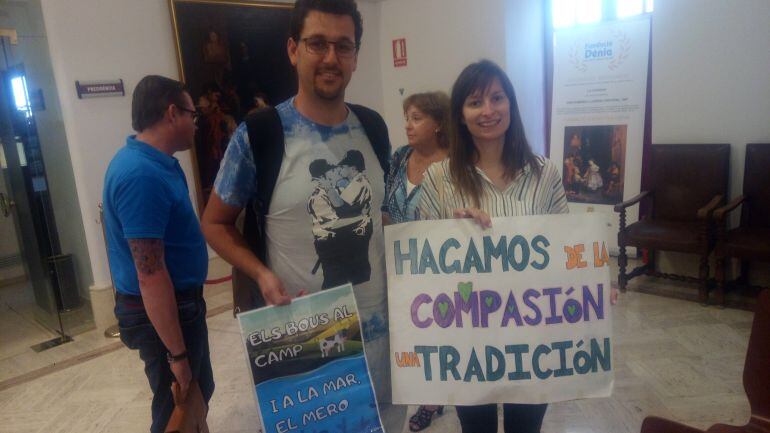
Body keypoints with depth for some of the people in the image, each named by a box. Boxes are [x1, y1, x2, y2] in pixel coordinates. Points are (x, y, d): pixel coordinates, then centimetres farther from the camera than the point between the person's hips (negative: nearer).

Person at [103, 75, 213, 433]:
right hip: (161, 312, -10)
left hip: (180, 301, 10)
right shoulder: (143, 175, -27)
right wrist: (176, 354, -24)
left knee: (199, 392, 26)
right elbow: (150, 275, -28)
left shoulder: (152, 161, 6)